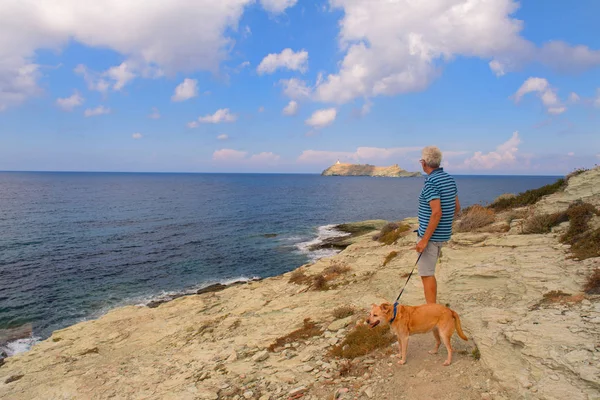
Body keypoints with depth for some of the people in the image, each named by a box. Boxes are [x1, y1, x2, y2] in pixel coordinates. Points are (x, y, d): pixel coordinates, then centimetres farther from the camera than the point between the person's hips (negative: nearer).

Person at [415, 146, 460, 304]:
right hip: (443, 234, 9)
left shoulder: (431, 182, -19)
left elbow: (437, 213, -26)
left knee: (426, 274, -1)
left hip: (430, 235, -9)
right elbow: (457, 207, 15)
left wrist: (424, 239, -23)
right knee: (429, 271, 20)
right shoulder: (449, 179, 8)